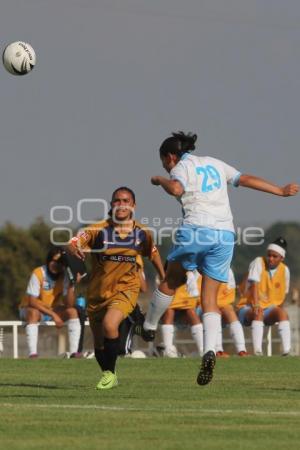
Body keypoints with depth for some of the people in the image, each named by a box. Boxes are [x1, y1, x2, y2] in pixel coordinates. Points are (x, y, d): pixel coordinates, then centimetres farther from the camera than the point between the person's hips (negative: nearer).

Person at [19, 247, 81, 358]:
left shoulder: (65, 275, -11)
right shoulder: (38, 273, -22)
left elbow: (69, 305, -18)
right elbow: (32, 301, -27)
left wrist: (71, 285, -32)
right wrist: (53, 315, -34)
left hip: (53, 309, 4)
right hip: (30, 309, -4)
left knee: (72, 311, -20)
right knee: (33, 312, -37)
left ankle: (74, 352, -25)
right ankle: (32, 354, -42)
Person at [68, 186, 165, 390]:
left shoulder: (142, 233, -3)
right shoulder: (99, 230, -10)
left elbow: (153, 253, 16)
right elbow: (73, 243, -22)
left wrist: (164, 279, 18)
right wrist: (74, 248, -46)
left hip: (125, 289, -2)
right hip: (98, 291, 2)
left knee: (109, 325, -29)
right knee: (99, 343, 12)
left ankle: (110, 373, -11)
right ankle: (107, 374, 41)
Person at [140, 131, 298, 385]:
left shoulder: (182, 167, 5)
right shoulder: (215, 164, 22)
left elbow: (176, 189, -17)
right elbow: (246, 179, 23)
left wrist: (159, 180, 3)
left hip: (196, 229, -5)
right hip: (225, 233, 5)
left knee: (171, 281, 20)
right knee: (210, 299, 1)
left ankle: (149, 326, 31)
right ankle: (210, 350, -19)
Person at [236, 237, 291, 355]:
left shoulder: (284, 270, 3)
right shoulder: (258, 262, -11)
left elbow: (283, 293, 13)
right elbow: (254, 285, -23)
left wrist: (279, 307, -5)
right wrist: (256, 305, -36)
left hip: (269, 308, 4)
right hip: (248, 307, -4)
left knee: (282, 313, -28)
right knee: (258, 313, -37)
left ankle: (286, 351, -38)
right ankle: (257, 352, -46)